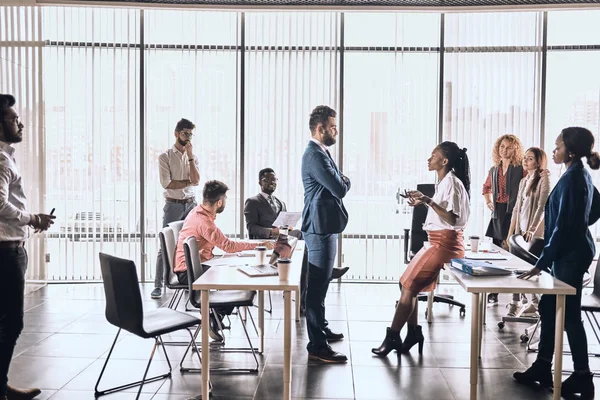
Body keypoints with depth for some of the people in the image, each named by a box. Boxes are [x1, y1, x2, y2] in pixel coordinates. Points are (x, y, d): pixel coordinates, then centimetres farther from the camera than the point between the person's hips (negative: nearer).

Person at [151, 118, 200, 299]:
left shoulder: (193, 157, 10)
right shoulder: (165, 157, -2)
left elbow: (196, 180, -7)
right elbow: (167, 183, -13)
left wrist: (190, 155, -9)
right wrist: (188, 182, -7)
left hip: (191, 204, 4)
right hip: (173, 205, -4)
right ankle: (158, 286, 1)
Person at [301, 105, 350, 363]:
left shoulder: (321, 153, 16)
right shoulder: (314, 155, -17)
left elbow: (337, 185, 17)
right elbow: (340, 189, -22)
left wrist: (341, 181, -4)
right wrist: (345, 181, -1)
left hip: (324, 226, 11)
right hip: (320, 227, -11)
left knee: (320, 282, 21)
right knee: (318, 284, -8)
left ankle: (321, 328, 36)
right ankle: (317, 346, -3)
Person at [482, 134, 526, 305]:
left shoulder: (521, 169, -5)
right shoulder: (494, 170, 14)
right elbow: (486, 188, 31)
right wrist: (488, 202, 18)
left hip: (513, 213, -6)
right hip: (497, 214, 6)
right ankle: (493, 294, 15)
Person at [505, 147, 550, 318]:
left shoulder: (543, 179, -5)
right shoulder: (524, 181, 15)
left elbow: (542, 207, -13)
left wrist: (532, 230, -19)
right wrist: (510, 232, 12)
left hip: (534, 232, -6)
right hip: (520, 229, 6)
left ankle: (536, 303, 12)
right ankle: (516, 302, 7)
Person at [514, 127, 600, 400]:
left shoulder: (571, 178, -18)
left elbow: (562, 225, -21)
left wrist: (542, 262, -20)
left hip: (570, 255, -10)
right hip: (572, 251, 10)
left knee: (569, 314, -1)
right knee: (549, 308, 13)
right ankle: (542, 368, 21)